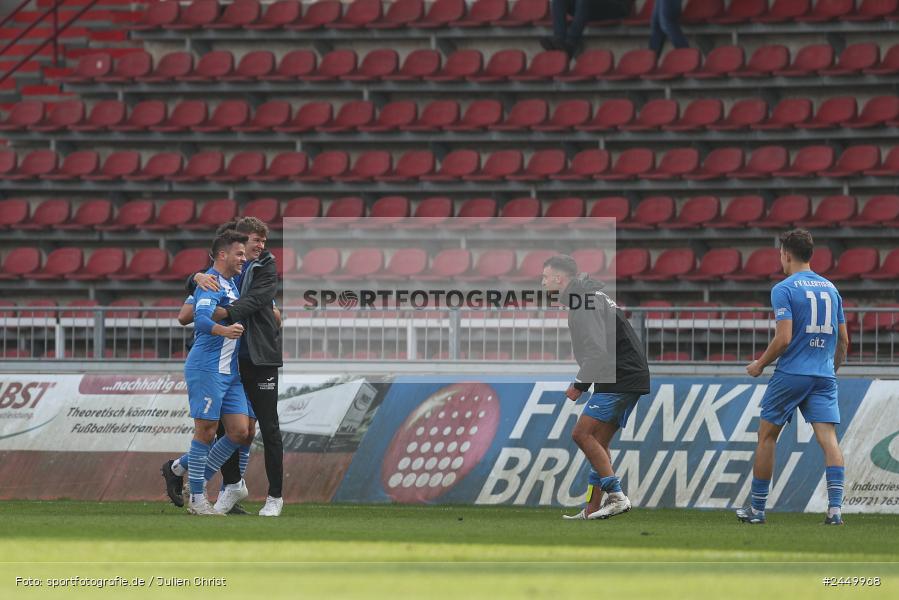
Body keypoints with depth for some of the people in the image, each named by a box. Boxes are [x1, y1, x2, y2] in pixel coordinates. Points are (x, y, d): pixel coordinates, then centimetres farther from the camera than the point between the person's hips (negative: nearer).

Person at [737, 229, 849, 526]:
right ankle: (835, 508, -19)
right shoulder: (830, 288, 12)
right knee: (828, 437, -5)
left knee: (767, 436, 10)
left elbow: (784, 338, -15)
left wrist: (760, 364, -1)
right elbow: (843, 339, 15)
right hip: (824, 377, 4)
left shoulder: (784, 290, -7)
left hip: (790, 375, -4)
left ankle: (757, 509, 15)